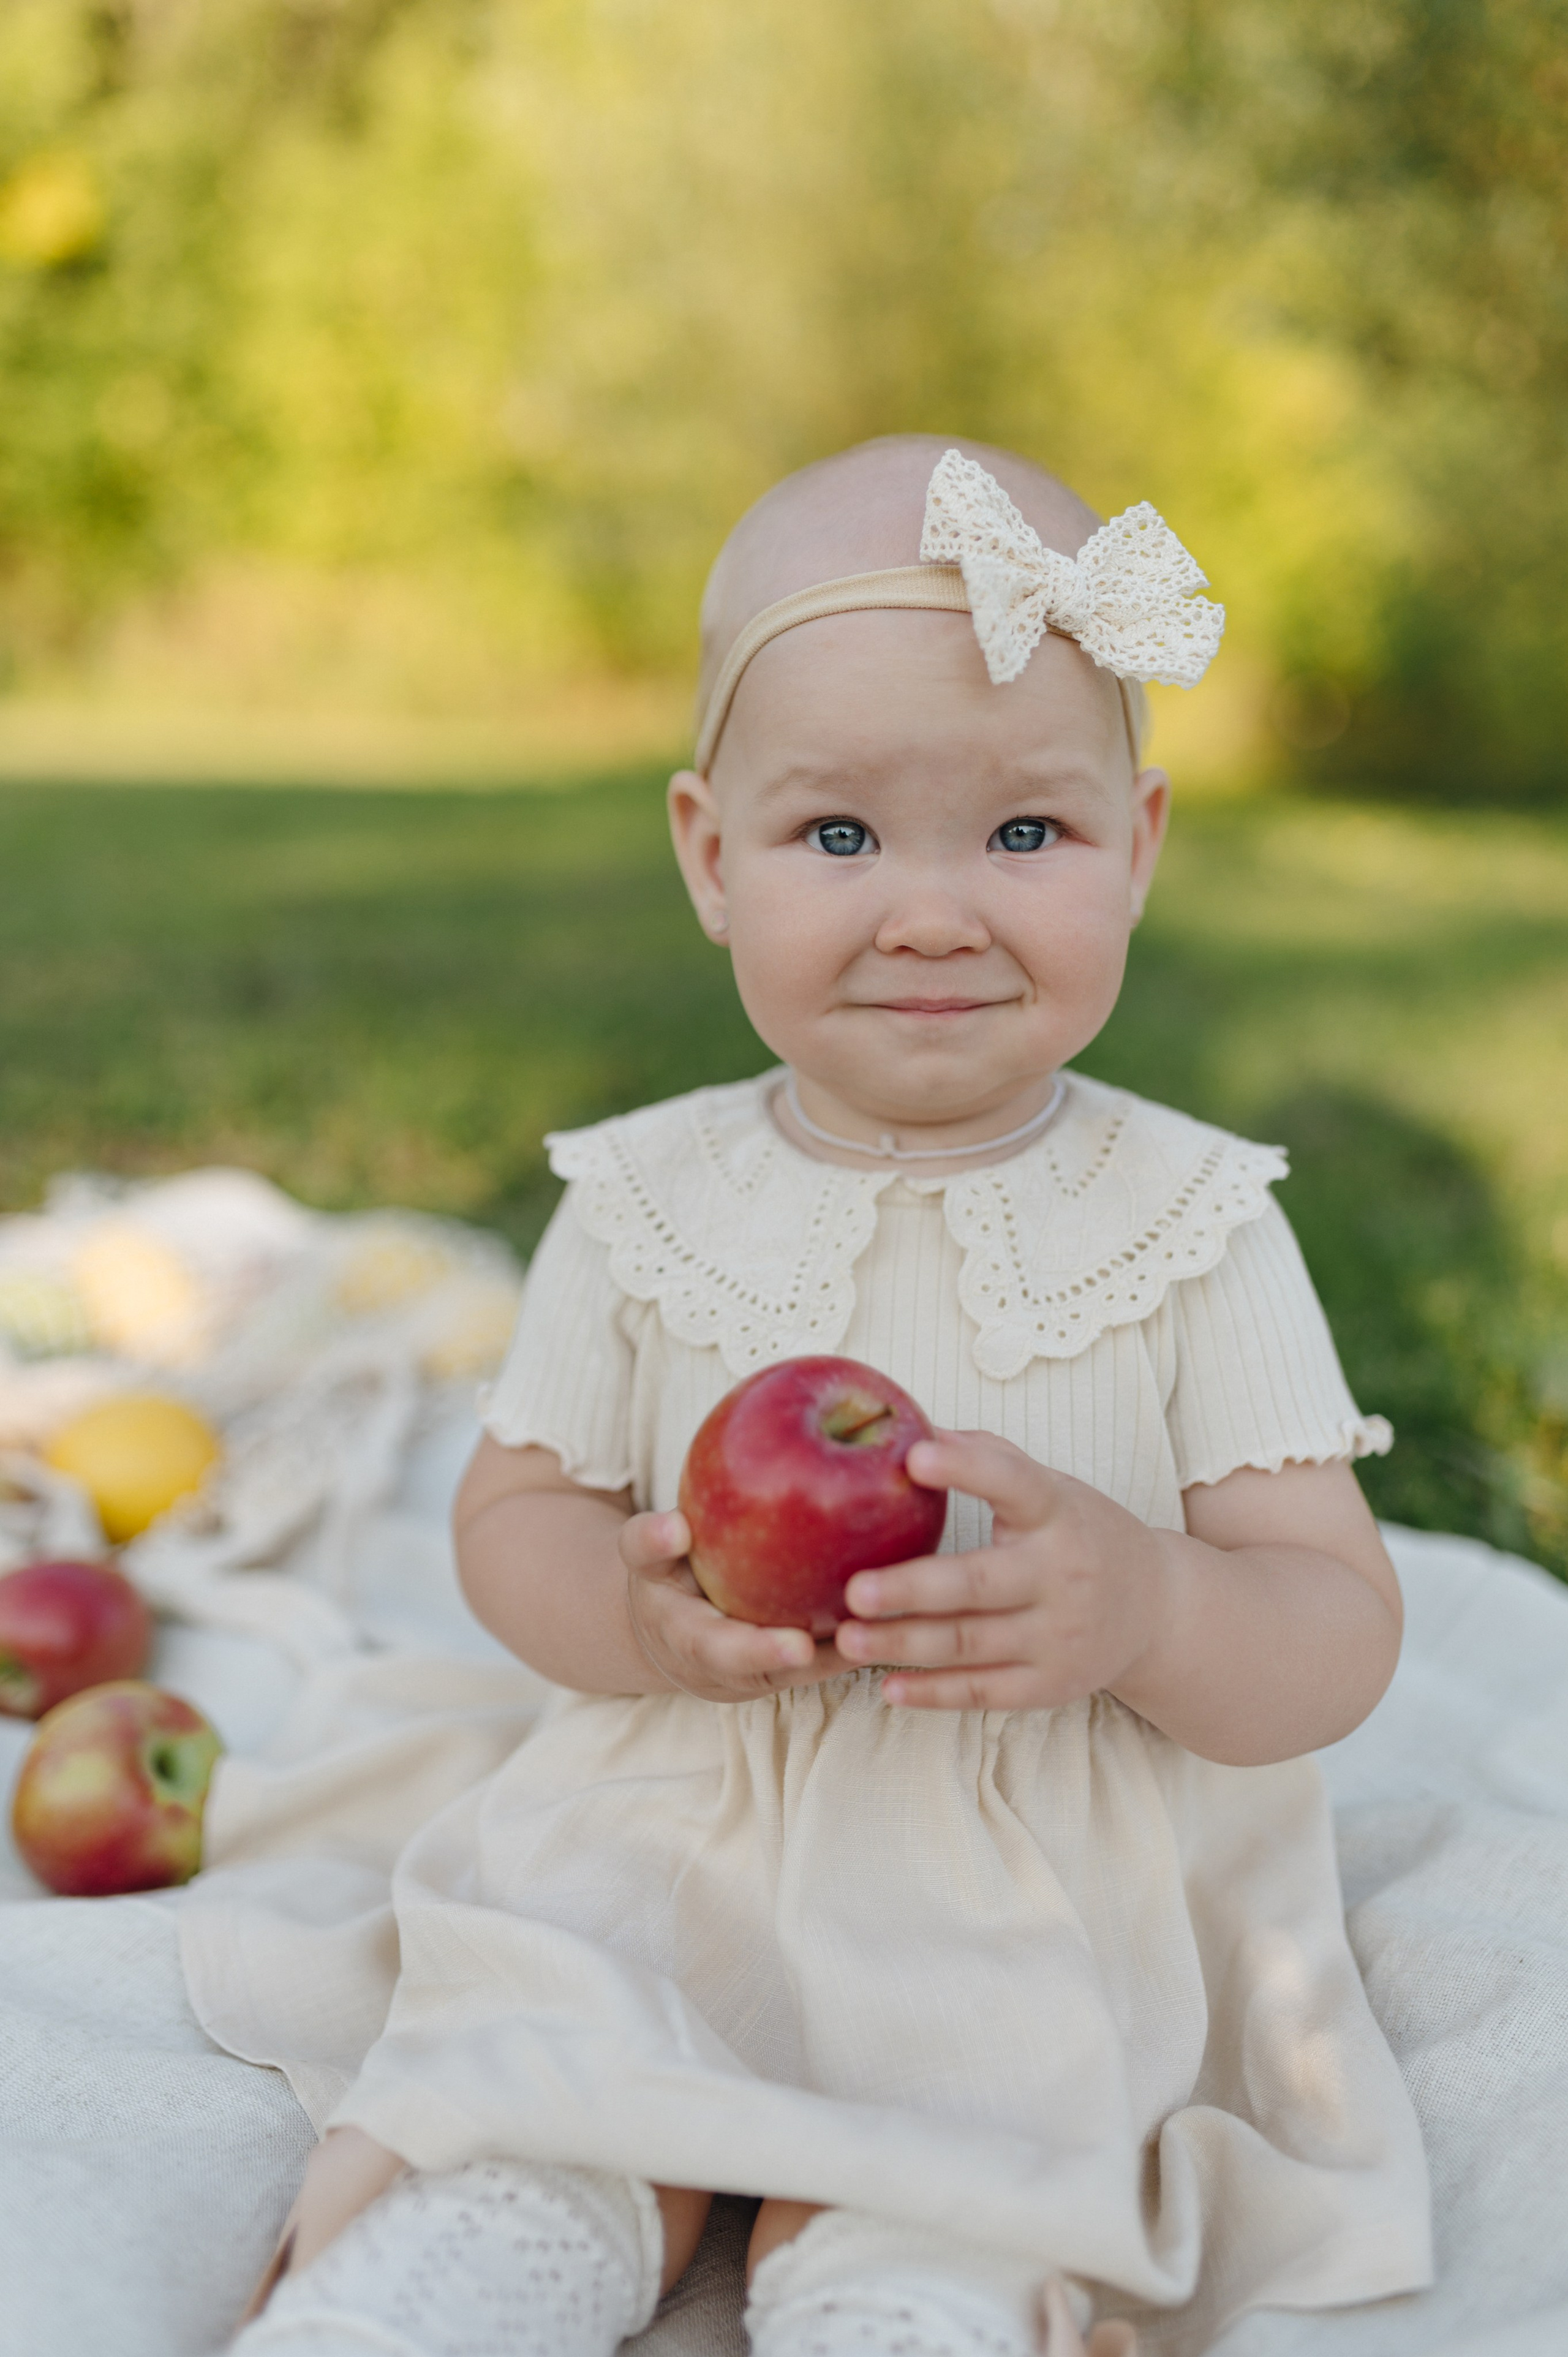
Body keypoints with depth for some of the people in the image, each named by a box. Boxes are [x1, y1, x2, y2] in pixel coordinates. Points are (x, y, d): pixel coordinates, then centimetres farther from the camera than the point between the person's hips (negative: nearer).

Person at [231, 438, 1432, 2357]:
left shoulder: (1193, 1226, -8)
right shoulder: (646, 1204, -2)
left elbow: (1341, 1640, -10)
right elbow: (512, 1509, 5)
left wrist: (1146, 1608, -33)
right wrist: (630, 1607, -19)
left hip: (1054, 1930, -1)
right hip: (666, 1877, 2)